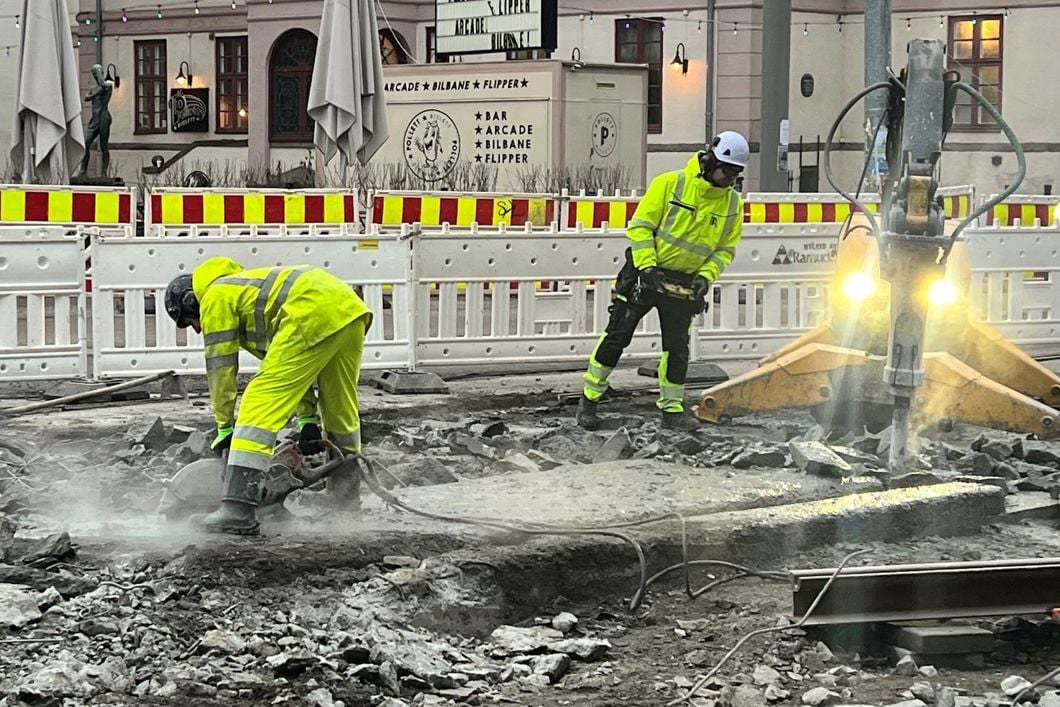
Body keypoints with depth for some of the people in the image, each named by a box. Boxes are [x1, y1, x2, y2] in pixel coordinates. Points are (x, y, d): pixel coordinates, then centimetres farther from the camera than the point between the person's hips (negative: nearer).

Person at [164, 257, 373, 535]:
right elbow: (294, 367, 32)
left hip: (315, 312, -10)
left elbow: (221, 367, 7)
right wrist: (308, 419, 27)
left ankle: (238, 509, -16)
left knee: (260, 402, -9)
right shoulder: (246, 287, 35)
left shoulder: (215, 296, 10)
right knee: (341, 411, 21)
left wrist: (225, 426, 13)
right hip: (350, 306, 10)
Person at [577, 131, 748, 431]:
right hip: (646, 273, -3)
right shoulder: (670, 184, -13)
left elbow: (726, 248, 8)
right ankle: (589, 400, 6)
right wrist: (647, 267, -18)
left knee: (677, 347, 6)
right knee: (617, 335, -2)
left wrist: (706, 276, -9)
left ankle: (672, 409, 17)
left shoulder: (733, 203, 0)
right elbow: (640, 226, -10)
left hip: (685, 284, 3)